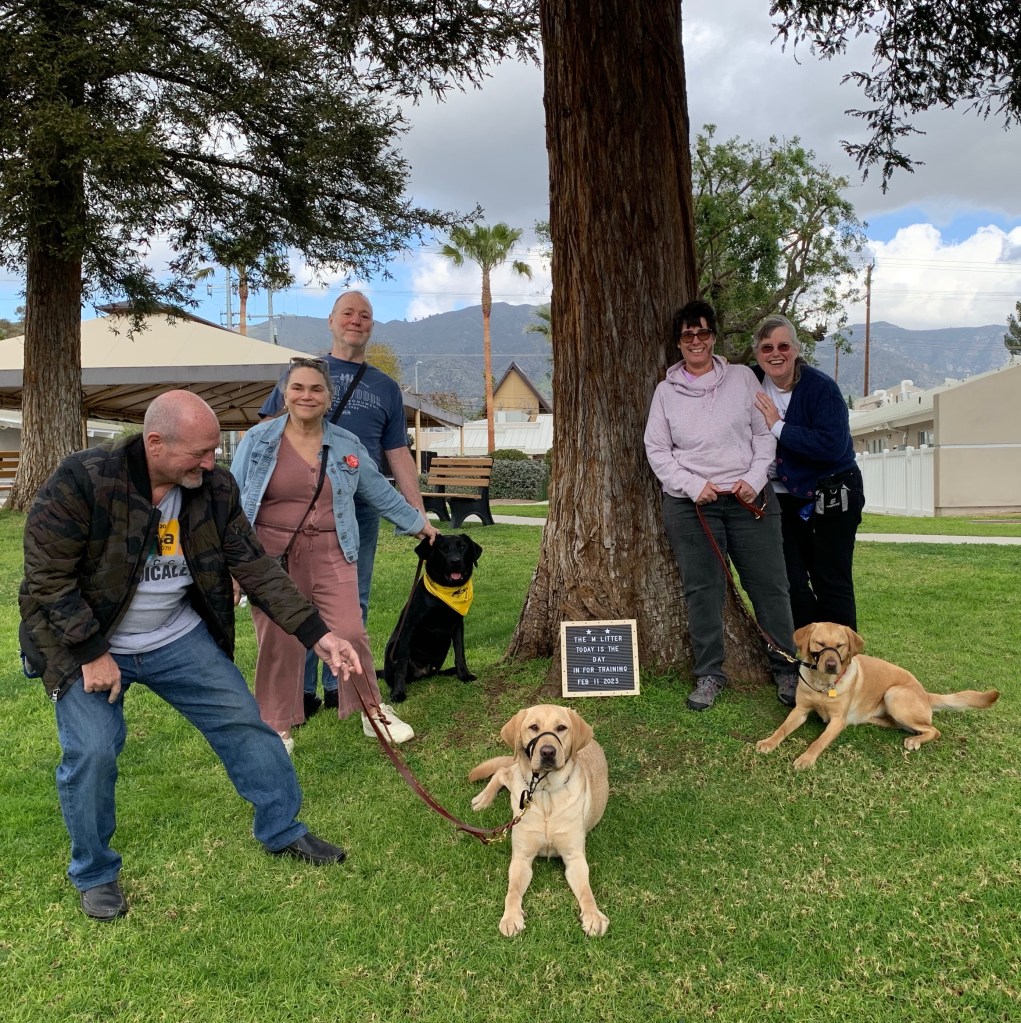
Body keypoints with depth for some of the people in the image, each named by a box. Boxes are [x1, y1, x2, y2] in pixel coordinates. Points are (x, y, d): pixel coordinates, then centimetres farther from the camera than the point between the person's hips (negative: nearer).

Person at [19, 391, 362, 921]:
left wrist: (319, 635, -17)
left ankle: (283, 831, 22)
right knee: (92, 752, -12)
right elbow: (47, 578, -20)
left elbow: (255, 566, -10)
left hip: (179, 637, 4)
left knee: (244, 720, 3)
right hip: (86, 643, -3)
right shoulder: (82, 481, -25)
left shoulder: (214, 486, -12)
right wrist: (92, 654, -21)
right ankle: (94, 874, 16)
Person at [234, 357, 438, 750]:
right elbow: (233, 501, 4)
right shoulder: (257, 440, 1)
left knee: (350, 633, -2)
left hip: (331, 555, 1)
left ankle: (373, 711, 17)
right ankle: (277, 725, 24)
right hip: (271, 556, -1)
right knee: (278, 642, 4)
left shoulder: (347, 445, 7)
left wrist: (417, 522, 23)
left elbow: (380, 492, 17)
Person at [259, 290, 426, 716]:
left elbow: (398, 455, 12)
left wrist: (418, 513, 6)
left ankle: (341, 685, 21)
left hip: (362, 509, 2)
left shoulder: (386, 387, 14)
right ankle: (301, 690, 13)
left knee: (352, 601, 9)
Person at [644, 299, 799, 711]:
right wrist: (693, 486, -8)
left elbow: (764, 434, 6)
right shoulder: (666, 390, 6)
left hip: (749, 498, 0)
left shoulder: (742, 378, 6)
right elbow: (657, 449, 4)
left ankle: (786, 669, 17)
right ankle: (708, 674, 16)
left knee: (769, 584, 3)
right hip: (691, 503, 0)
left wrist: (755, 479, -8)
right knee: (701, 589, 3)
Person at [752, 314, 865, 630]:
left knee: (831, 583, 1)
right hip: (785, 498, 5)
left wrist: (778, 427, -25)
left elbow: (833, 446, -27)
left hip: (831, 496, -4)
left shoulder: (821, 387, -16)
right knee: (791, 583, 5)